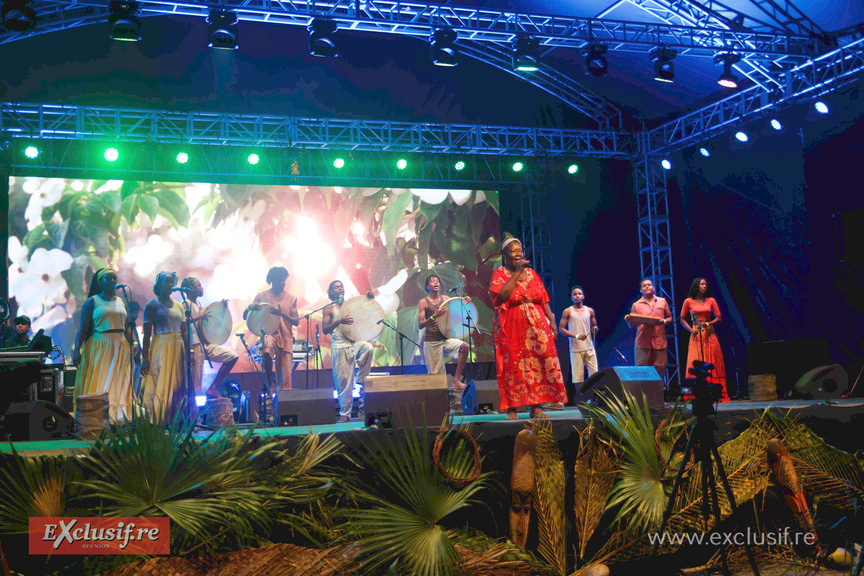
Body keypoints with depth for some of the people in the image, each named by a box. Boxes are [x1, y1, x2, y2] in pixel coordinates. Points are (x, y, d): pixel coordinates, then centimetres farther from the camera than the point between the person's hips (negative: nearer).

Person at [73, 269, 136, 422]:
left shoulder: (121, 302, 15)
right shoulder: (92, 301, 2)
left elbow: (127, 326, 13)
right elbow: (83, 327, -3)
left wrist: (133, 342, -5)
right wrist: (77, 351, -11)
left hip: (120, 348, 4)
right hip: (99, 348, -4)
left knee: (118, 385, 2)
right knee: (98, 385, -7)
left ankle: (118, 420, 2)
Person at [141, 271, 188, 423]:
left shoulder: (178, 306, 15)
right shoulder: (152, 305, -1)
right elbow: (147, 334, -6)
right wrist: (145, 358, -12)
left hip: (178, 348, 6)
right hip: (160, 348, -5)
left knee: (177, 387, 3)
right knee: (159, 387, -8)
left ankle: (175, 421, 7)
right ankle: (156, 424, -5)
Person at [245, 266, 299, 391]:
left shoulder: (290, 299, 8)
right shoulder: (262, 296, 7)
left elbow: (296, 322, 0)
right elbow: (245, 317, 6)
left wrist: (281, 313, -18)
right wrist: (250, 307, -18)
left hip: (285, 338, 2)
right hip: (268, 334, -2)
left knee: (285, 376, -3)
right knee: (267, 345, -37)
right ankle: (270, 385, -26)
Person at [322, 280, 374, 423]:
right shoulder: (329, 309, 8)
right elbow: (324, 330, -1)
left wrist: (369, 300, 2)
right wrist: (339, 321, -16)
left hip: (354, 343, 2)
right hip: (339, 346, -2)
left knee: (368, 347, -32)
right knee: (343, 380, -3)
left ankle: (360, 379, -11)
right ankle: (345, 413, 8)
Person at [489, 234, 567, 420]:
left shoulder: (531, 273, 14)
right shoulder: (499, 274, 0)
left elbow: (543, 300, 15)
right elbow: (502, 296, -19)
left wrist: (552, 320, 6)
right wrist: (517, 273, -17)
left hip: (536, 326, 4)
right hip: (511, 329, -4)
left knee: (537, 365, -2)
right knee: (513, 366, -5)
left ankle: (536, 408, 4)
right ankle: (511, 409, 0)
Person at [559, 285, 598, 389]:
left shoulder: (589, 311, 12)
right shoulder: (568, 311, 1)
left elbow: (595, 327, 21)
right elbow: (561, 329, -3)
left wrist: (595, 329, -4)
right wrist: (576, 336, -15)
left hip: (589, 348, 3)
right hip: (576, 349, -3)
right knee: (578, 376, -4)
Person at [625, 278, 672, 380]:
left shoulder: (662, 301, 14)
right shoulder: (636, 305, 10)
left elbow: (669, 318, 17)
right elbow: (632, 324, 10)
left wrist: (664, 321, -5)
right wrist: (628, 320, -12)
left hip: (659, 341, 1)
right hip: (643, 341, -1)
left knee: (659, 370, 0)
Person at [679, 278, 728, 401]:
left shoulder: (711, 301, 8)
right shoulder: (689, 301, 4)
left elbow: (719, 317, 7)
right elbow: (682, 319, 8)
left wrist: (709, 323, -10)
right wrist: (690, 330, -6)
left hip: (709, 334, 2)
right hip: (696, 335, -2)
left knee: (713, 363, -1)